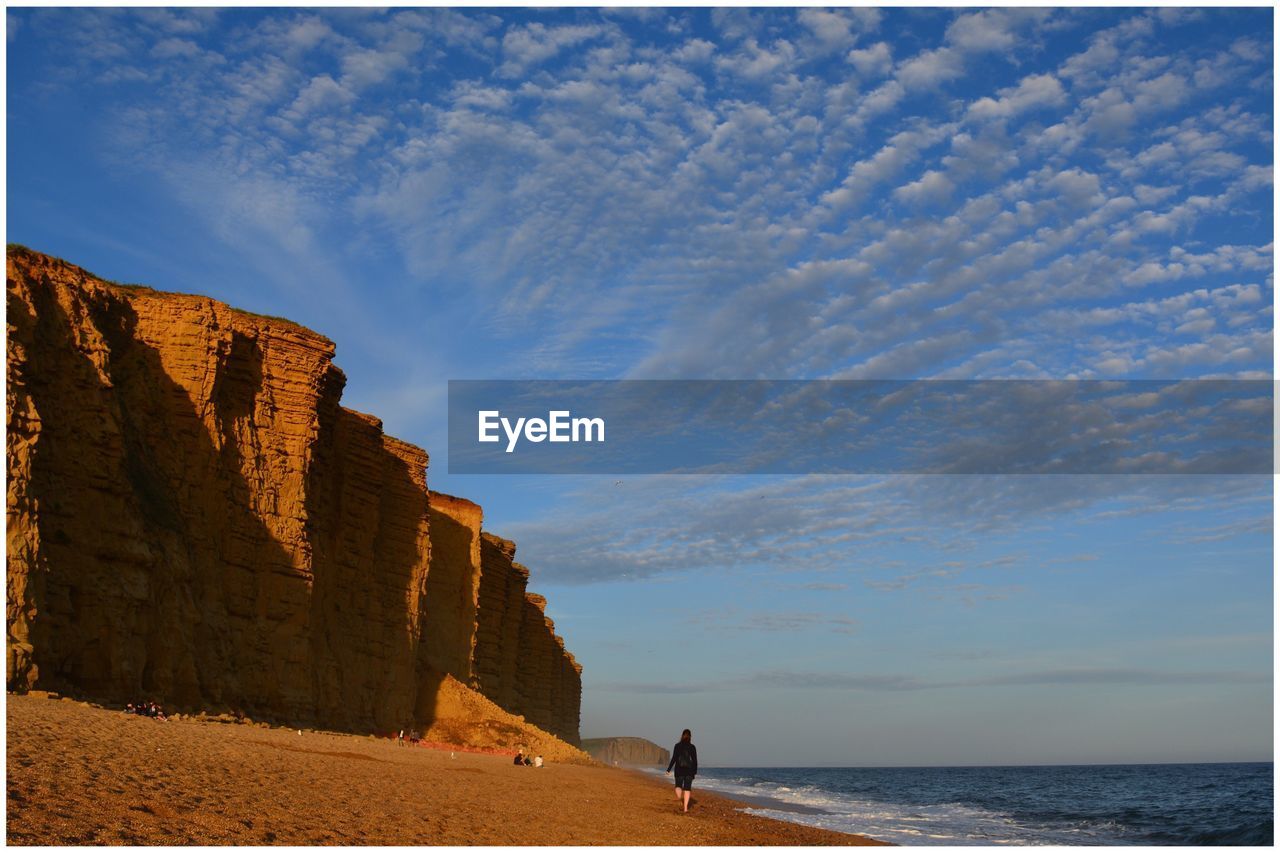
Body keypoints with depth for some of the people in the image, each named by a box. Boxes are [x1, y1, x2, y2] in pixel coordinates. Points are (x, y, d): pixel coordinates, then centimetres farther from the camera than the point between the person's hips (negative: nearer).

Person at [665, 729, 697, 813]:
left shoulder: (677, 746, -4)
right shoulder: (692, 747, -1)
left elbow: (674, 758, -7)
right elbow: (695, 760, 2)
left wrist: (668, 769, 1)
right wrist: (695, 771, 14)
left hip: (679, 770, -1)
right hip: (689, 770, 1)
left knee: (678, 786, 14)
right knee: (687, 788, 7)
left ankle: (679, 797, -18)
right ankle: (686, 807, 1)